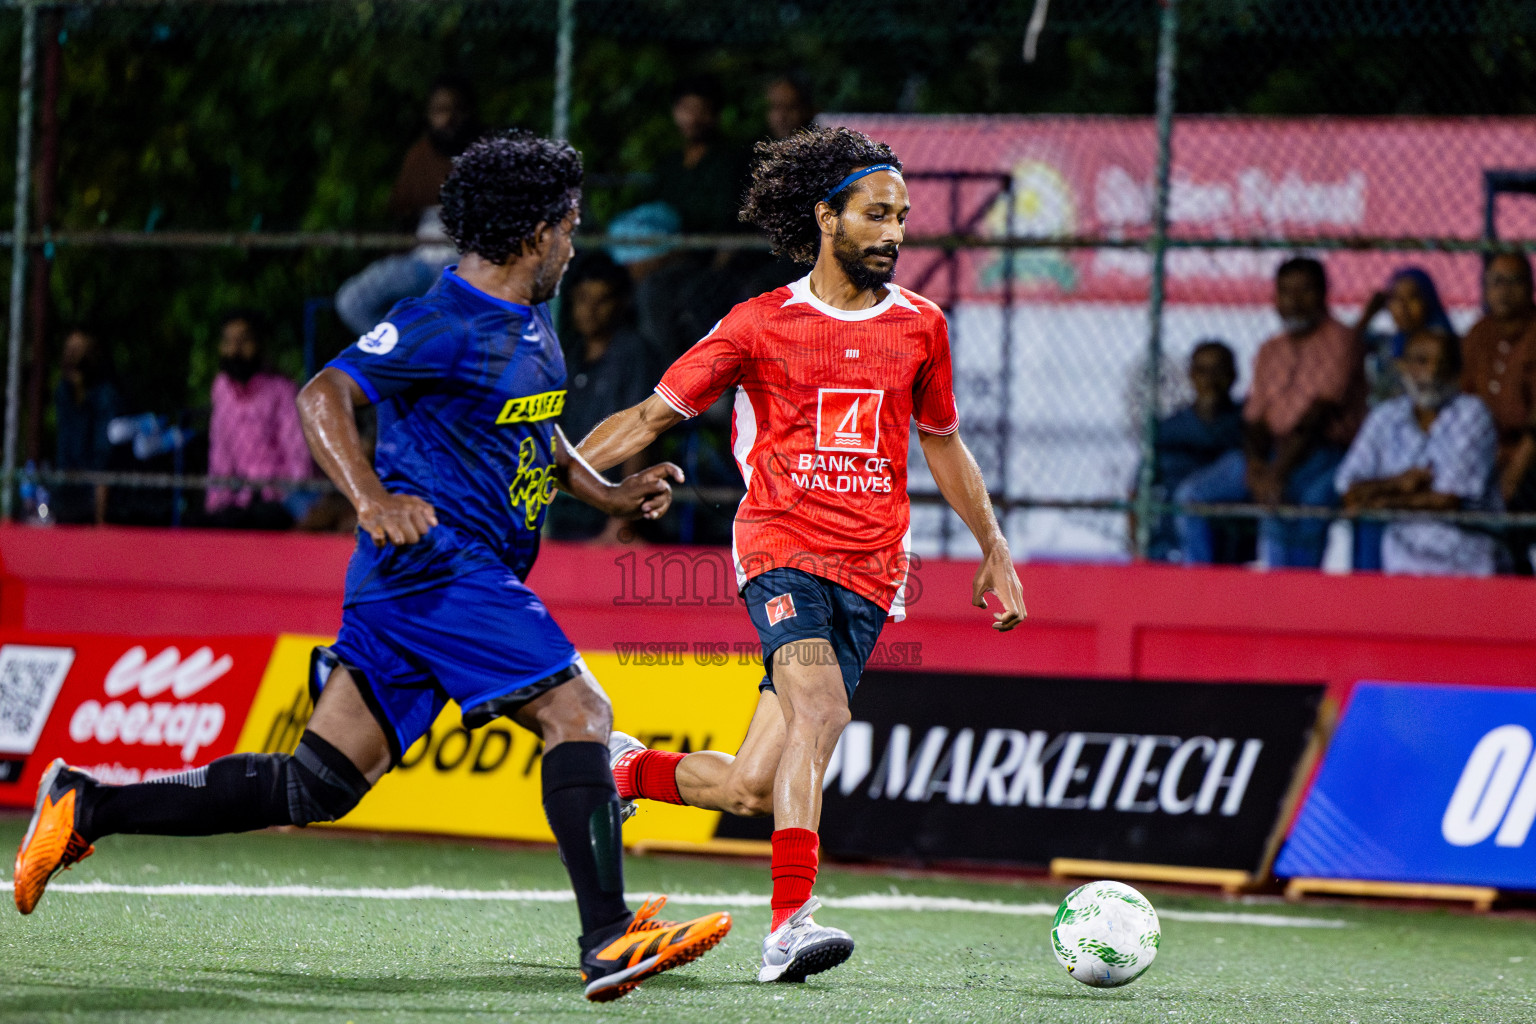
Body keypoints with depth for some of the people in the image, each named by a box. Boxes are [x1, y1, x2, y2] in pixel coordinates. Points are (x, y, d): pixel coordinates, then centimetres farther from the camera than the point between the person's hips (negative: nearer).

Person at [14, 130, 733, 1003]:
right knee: (578, 711, -15)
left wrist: (609, 494, 21)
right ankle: (610, 941, -17)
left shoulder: (532, 327, 18)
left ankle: (86, 807, 8)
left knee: (317, 786, 5)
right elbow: (325, 396, -21)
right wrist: (373, 499, -35)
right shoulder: (443, 325, -13)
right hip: (440, 564, -10)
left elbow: (537, 434, 35)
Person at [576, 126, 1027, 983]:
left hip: (871, 572, 3)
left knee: (755, 787, -6)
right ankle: (792, 921, -34)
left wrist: (995, 550, 25)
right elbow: (651, 416, 7)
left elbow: (943, 443, 26)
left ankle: (630, 768, 23)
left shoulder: (920, 326, 11)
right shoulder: (759, 326, 3)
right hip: (783, 546, -3)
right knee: (821, 709, -31)